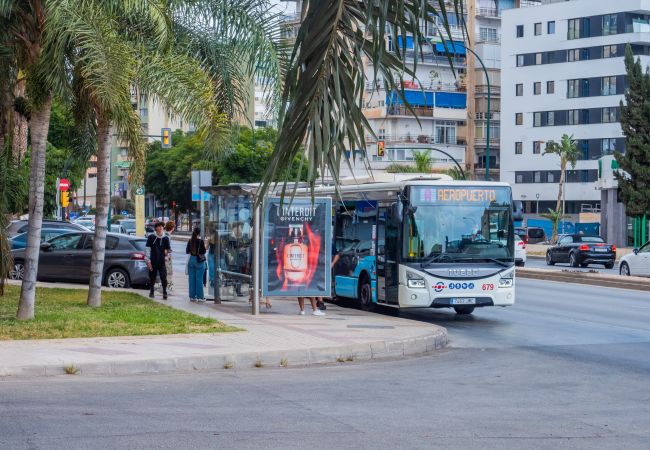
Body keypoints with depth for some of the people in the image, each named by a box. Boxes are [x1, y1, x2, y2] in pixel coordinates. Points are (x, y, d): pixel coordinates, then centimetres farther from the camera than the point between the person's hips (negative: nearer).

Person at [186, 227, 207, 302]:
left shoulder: (190, 241, 2)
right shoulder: (200, 241, -12)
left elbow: (187, 251, 8)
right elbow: (203, 251, -13)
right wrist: (205, 246, 4)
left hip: (191, 260, 5)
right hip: (199, 260, -5)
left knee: (192, 279, 9)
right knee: (199, 279, 0)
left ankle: (192, 296, 11)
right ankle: (200, 297, 2)